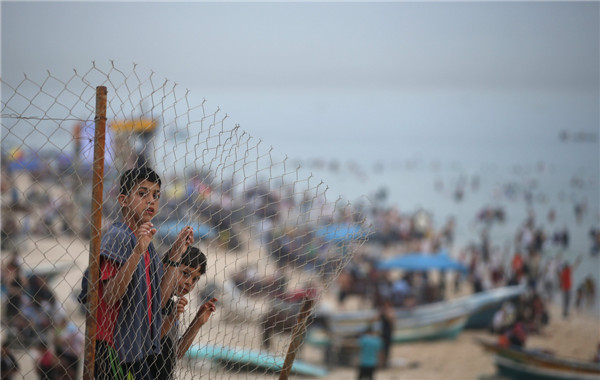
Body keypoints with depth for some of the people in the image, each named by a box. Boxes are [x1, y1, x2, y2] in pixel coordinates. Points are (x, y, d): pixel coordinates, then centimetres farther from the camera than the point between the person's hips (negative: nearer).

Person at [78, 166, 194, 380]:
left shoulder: (146, 243, 16)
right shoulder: (117, 236, -11)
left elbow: (158, 301, 11)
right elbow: (110, 295, -23)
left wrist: (175, 255, 9)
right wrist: (137, 252, -32)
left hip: (137, 351, 9)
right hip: (113, 351, -9)